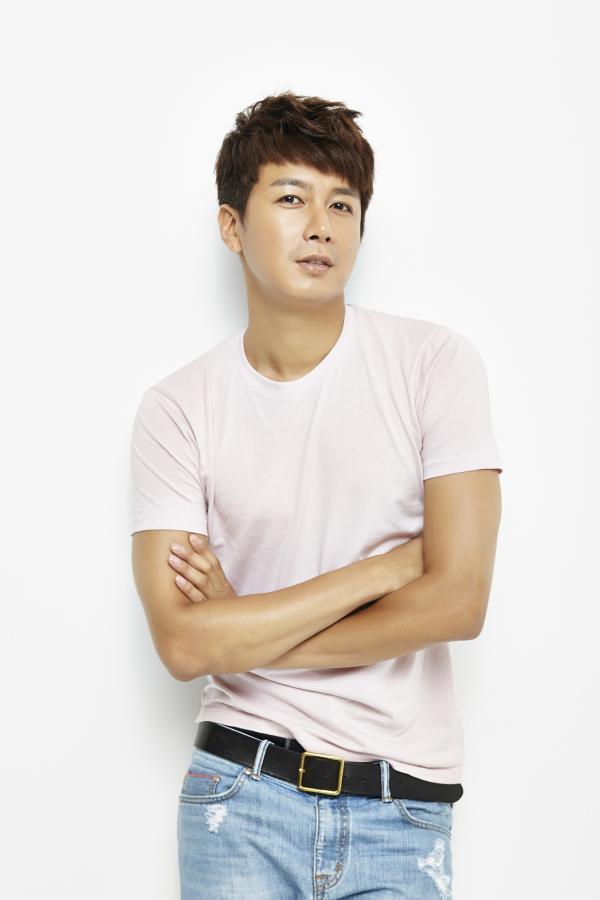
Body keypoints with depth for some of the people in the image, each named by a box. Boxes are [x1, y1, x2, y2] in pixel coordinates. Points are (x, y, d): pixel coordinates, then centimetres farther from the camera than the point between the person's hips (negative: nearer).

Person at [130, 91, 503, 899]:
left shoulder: (437, 364, -6)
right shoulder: (177, 409, -5)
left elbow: (457, 603, -12)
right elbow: (183, 644, -12)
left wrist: (243, 633, -9)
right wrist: (387, 565, -13)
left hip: (402, 806, 0)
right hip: (242, 793, 0)